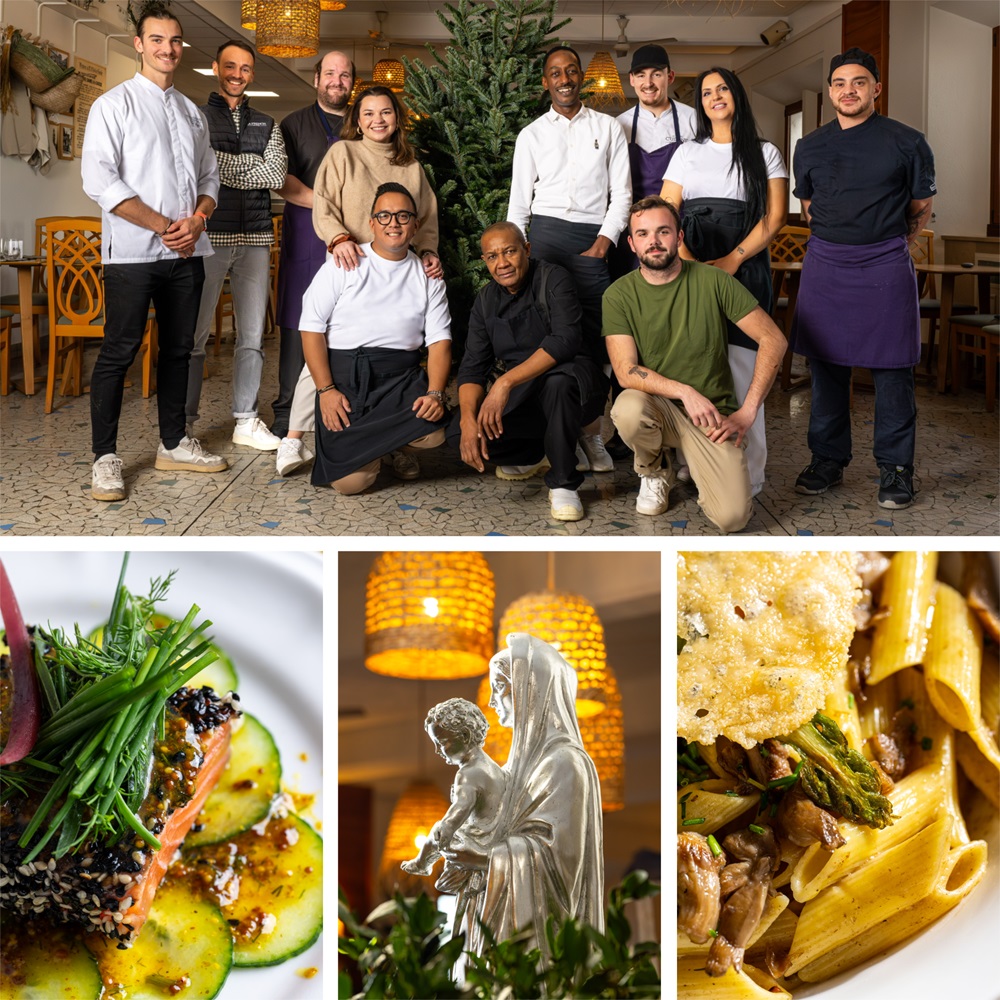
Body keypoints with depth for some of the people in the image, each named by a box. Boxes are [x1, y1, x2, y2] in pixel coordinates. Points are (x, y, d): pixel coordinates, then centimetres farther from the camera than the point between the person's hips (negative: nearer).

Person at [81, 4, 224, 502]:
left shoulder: (192, 113, 17)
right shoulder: (114, 104, -1)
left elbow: (209, 177, 17)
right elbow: (99, 181, -10)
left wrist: (196, 220, -6)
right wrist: (164, 227, -14)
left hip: (186, 253, 6)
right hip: (132, 252, -6)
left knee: (178, 348, 12)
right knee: (119, 352, -6)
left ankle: (173, 443, 23)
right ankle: (105, 458, 0)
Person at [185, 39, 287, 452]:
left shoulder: (267, 125, 16)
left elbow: (277, 174, -1)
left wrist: (224, 167, -6)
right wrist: (254, 167, -8)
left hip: (256, 238, 4)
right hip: (209, 236, -4)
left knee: (252, 335, 5)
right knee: (195, 333, -2)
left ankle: (246, 420, 12)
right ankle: (185, 422, 4)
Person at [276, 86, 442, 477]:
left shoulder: (411, 166, 16)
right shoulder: (342, 153, 6)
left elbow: (427, 218, 17)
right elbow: (323, 206, -3)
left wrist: (428, 252, -1)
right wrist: (339, 238, -21)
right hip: (350, 268, -3)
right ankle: (293, 439, 0)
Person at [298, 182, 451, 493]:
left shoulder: (427, 276, 12)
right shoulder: (344, 265, 4)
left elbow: (439, 340, 5)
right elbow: (312, 328, 0)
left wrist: (435, 393, -13)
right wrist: (326, 390, -10)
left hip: (402, 377, 2)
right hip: (345, 376, -2)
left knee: (436, 429, -29)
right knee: (351, 480, -19)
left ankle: (398, 446, 9)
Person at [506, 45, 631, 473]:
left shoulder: (608, 128, 14)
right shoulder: (531, 135, 14)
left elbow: (621, 191, 9)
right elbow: (519, 200, 12)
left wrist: (604, 241, -4)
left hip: (592, 238, 0)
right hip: (545, 232, 0)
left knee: (593, 333, -8)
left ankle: (591, 431, -4)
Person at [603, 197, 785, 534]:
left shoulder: (713, 281, -6)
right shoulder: (619, 295, -5)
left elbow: (773, 339, -5)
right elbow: (626, 371, -14)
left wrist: (747, 413, -11)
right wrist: (684, 391, -29)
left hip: (712, 414, -1)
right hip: (658, 405, 1)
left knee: (732, 517, -20)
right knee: (628, 409, -37)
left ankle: (699, 468, 17)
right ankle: (655, 472, 0)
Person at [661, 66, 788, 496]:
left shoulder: (764, 153, 11)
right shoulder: (687, 153, 18)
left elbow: (775, 215, 1)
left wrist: (733, 260, -11)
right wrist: (687, 261, -10)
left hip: (745, 267, -2)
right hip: (691, 269, 2)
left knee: (742, 368, -9)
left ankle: (747, 475, -6)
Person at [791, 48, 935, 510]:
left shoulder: (906, 142, 0)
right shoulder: (810, 147, 10)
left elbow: (920, 209, 10)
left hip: (886, 267, -3)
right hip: (825, 264, 3)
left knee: (891, 369, -1)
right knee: (826, 364, 7)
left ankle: (895, 467, 8)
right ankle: (828, 460, 18)